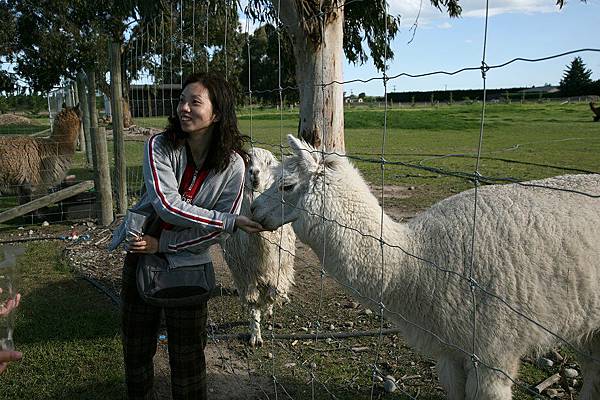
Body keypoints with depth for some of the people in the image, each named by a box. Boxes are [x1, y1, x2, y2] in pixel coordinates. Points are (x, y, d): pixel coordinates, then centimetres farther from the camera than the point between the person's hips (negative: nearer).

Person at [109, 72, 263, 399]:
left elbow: (217, 233, -13)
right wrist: (232, 221, -29)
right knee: (136, 348, 19)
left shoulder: (232, 165, -15)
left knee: (187, 357, 11)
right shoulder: (160, 146, -14)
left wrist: (162, 244, -18)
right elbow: (167, 205, -26)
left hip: (188, 265, -1)